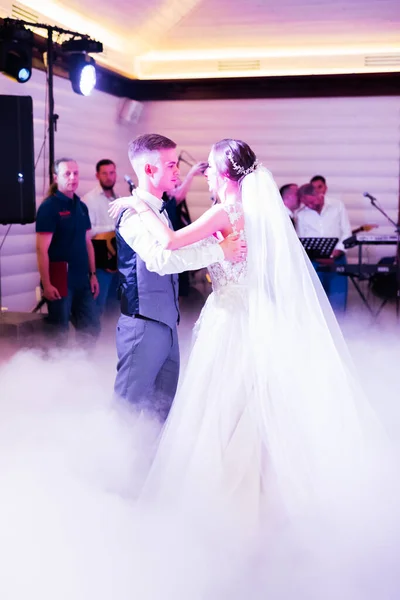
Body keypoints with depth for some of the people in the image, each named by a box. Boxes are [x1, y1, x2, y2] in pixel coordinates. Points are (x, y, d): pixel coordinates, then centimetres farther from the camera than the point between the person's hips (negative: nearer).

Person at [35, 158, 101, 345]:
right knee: (59, 333, 3)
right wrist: (46, 284, -18)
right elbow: (42, 249, -14)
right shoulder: (48, 207, -9)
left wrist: (92, 274, 12)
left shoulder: (81, 207, 11)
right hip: (60, 279, -7)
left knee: (92, 328, 12)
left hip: (81, 279, 7)